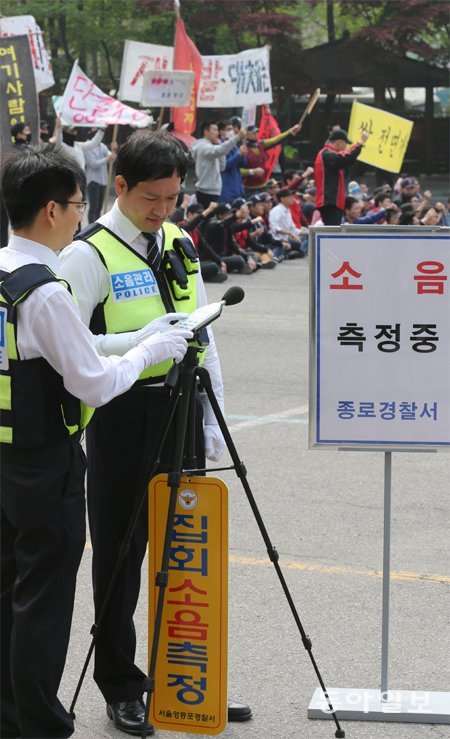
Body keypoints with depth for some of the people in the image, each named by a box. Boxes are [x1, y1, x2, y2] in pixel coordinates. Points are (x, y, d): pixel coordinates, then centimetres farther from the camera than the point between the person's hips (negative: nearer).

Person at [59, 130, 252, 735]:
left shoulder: (180, 245, 10)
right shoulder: (90, 254, -10)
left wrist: (212, 421, 11)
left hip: (179, 408, 6)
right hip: (122, 416, -6)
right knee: (120, 554, 4)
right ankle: (120, 687, 18)